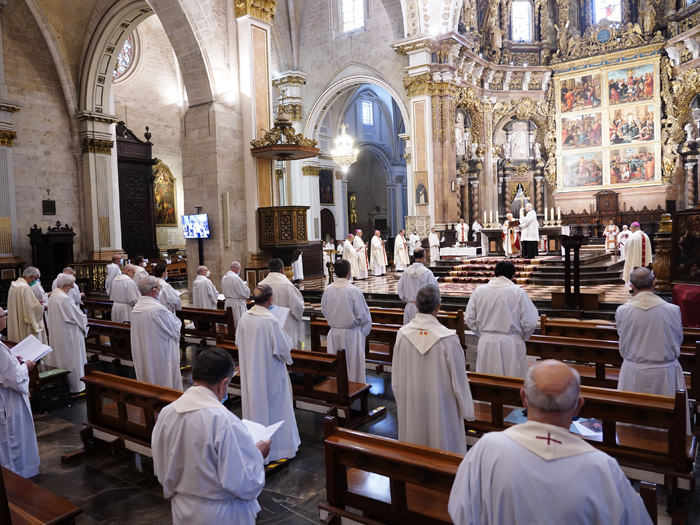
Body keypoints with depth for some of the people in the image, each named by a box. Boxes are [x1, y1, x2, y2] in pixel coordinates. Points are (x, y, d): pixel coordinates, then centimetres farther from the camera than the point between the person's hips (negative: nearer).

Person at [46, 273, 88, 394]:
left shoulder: (53, 296, 6)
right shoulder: (65, 298, -24)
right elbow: (78, 316, -17)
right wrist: (84, 319, 3)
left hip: (56, 334, 9)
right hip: (67, 334, -9)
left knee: (60, 357, 17)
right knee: (70, 358, 2)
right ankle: (74, 386, 11)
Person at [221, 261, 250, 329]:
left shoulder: (224, 277, 6)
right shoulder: (236, 277, -20)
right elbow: (245, 292, -17)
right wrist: (245, 285, 4)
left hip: (228, 303, 8)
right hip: (237, 304, -8)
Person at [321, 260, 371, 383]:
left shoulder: (327, 290, -6)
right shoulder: (354, 291, -19)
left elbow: (324, 311, 8)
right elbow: (363, 315, -14)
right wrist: (365, 330, 3)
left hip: (334, 332, 4)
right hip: (351, 333, -4)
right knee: (353, 362, 9)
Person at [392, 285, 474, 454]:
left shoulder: (402, 334, -12)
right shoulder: (448, 338, -23)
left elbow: (396, 378, -1)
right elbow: (458, 379, -13)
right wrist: (466, 409, 3)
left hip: (411, 407, 4)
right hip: (441, 406, -3)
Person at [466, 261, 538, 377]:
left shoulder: (479, 291, 0)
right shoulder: (518, 292, -9)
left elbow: (469, 320, 4)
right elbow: (530, 323, -8)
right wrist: (523, 337, 11)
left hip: (486, 344, 3)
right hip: (511, 344, -3)